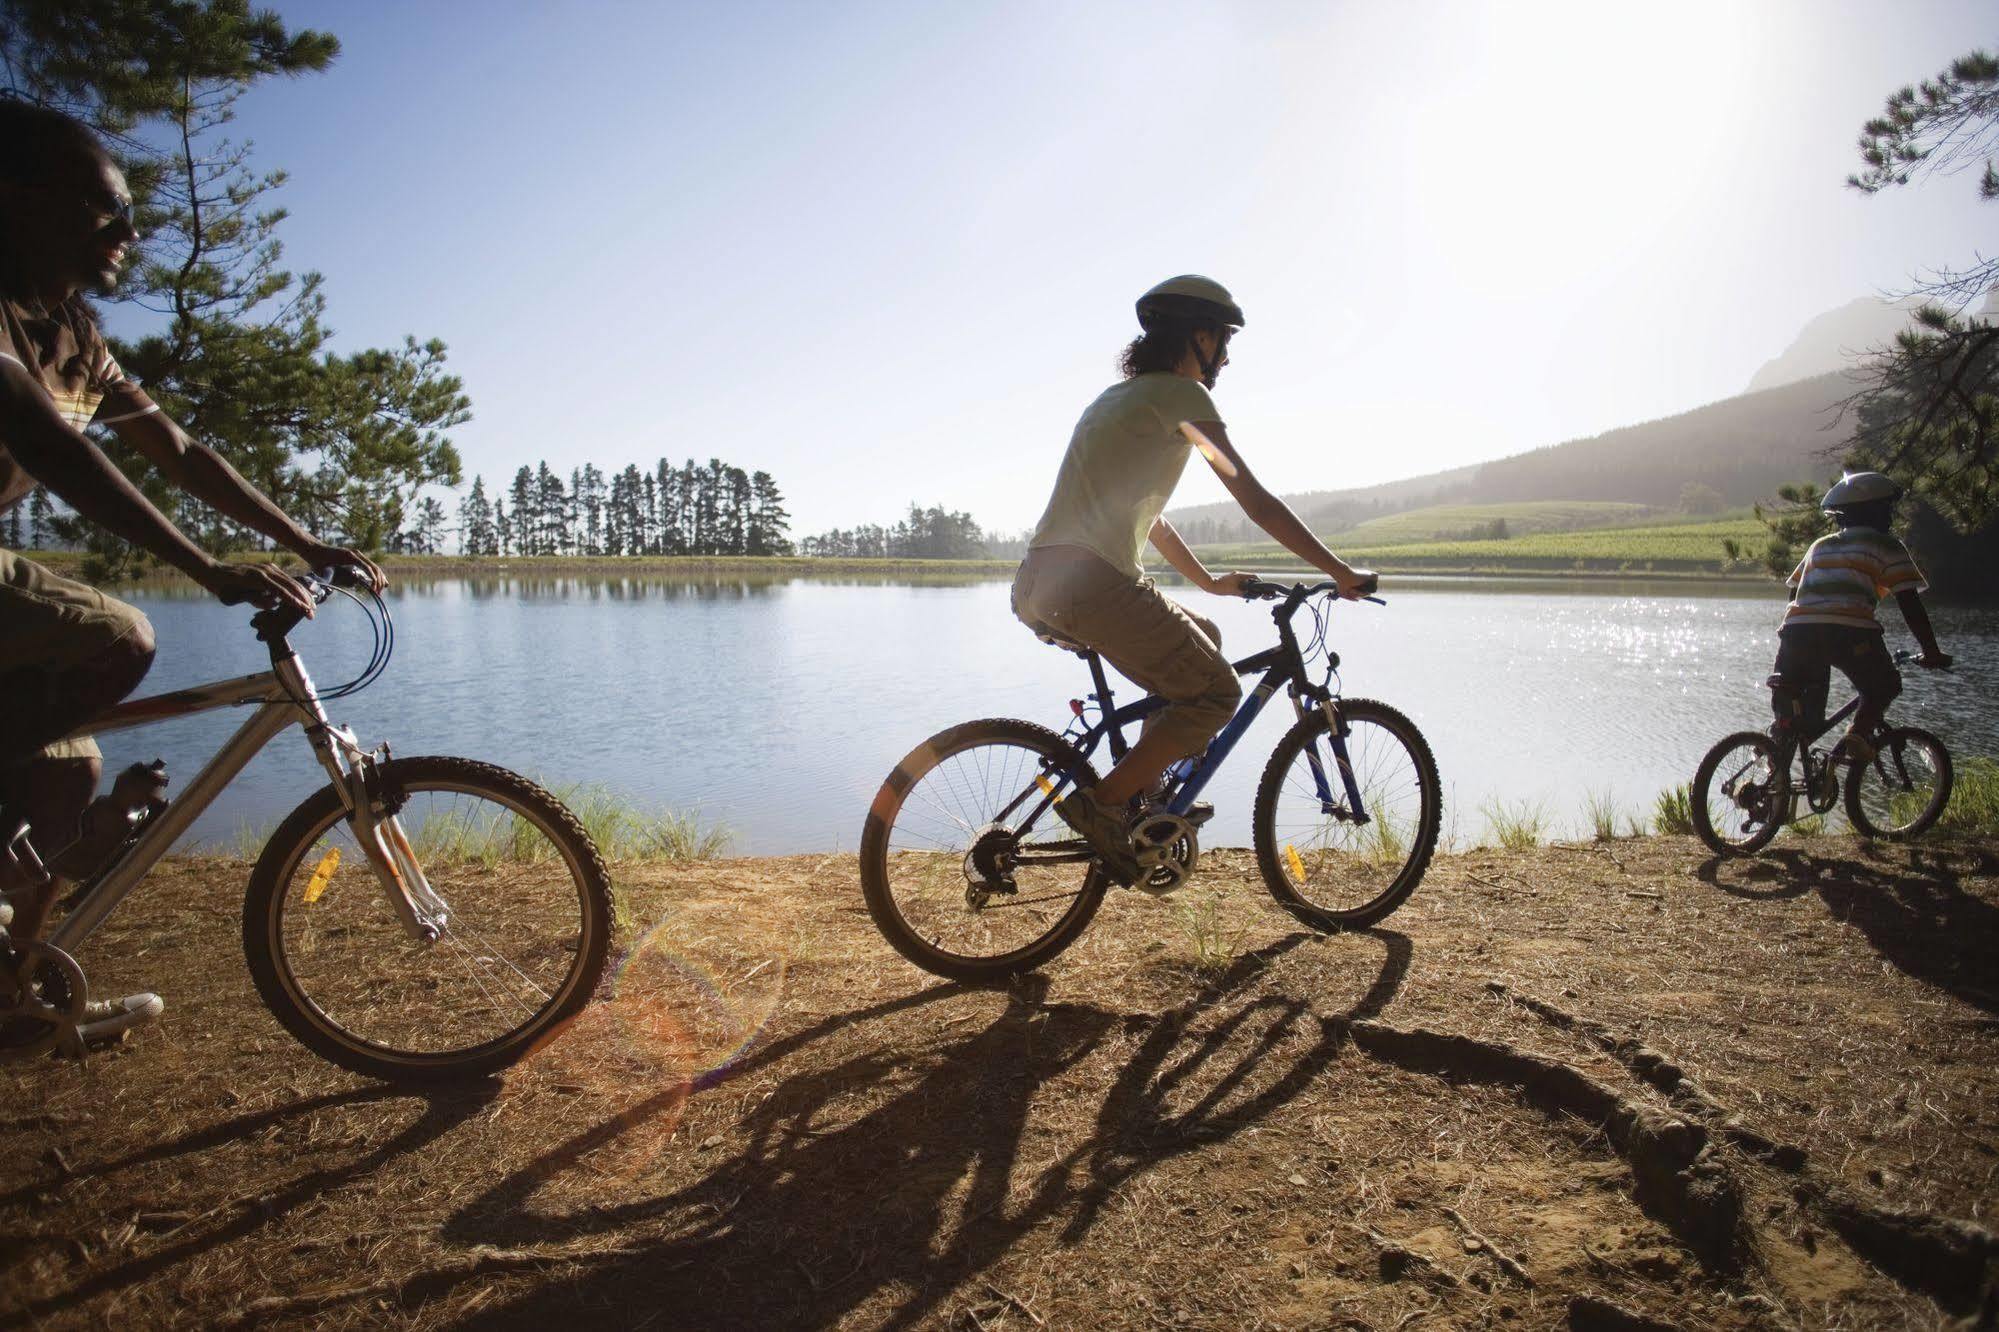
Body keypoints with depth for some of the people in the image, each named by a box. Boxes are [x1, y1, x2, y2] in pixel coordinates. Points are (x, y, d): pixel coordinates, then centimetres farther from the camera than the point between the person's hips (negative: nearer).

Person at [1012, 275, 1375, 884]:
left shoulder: (1120, 397, 28)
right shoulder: (1180, 394, 0)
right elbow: (1258, 503, -2)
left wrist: (1209, 581, 39)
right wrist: (1343, 573, 5)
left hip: (1038, 583, 10)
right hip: (1087, 579, -10)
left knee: (1200, 639, 23)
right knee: (1216, 691, -1)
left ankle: (1145, 795, 19)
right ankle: (1101, 802, -5)